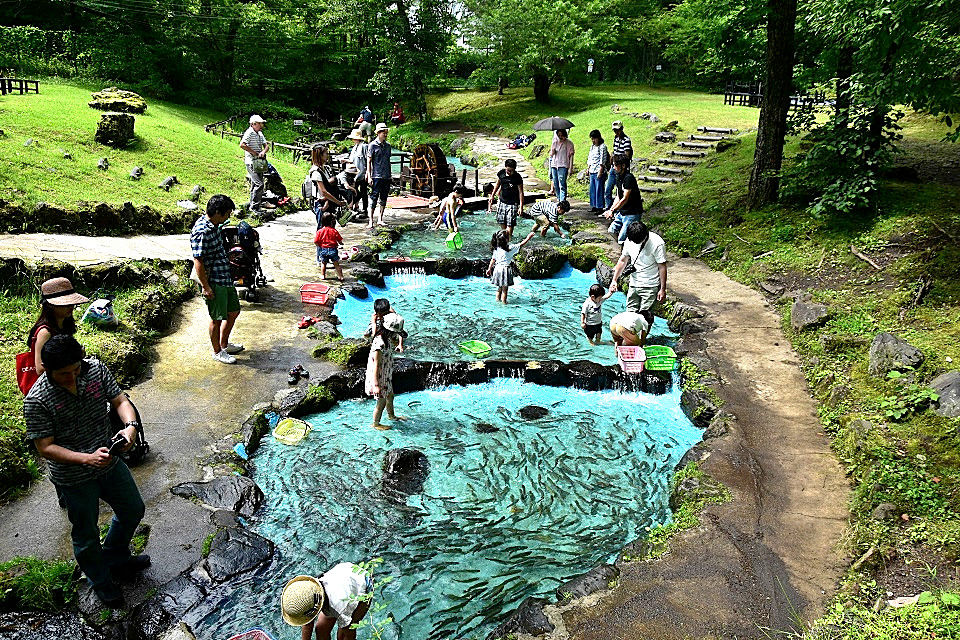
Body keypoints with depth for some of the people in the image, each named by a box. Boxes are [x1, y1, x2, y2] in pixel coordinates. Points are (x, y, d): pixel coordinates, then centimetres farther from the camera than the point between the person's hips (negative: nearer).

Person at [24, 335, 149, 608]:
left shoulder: (96, 368, -14)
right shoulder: (37, 400, -25)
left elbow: (120, 401, -6)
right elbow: (46, 447, -20)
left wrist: (130, 426, -26)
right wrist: (87, 458, -33)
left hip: (110, 462, 5)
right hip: (74, 478, -5)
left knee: (133, 510, 23)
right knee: (87, 535, 16)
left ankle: (116, 558, 51)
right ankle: (102, 582, 44)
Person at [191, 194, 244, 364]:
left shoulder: (213, 225, 6)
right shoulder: (201, 232, -23)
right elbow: (198, 262, -22)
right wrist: (205, 287, -20)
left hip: (225, 278, 10)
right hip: (213, 282, -10)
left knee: (233, 311, 19)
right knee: (217, 318, 5)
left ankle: (224, 344, 36)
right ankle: (217, 351, 23)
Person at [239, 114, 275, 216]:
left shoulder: (260, 133, 14)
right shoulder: (249, 132, -13)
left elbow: (265, 145, 17)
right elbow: (242, 145, -24)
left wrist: (263, 151, -7)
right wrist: (254, 153, -19)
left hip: (259, 162, 9)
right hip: (251, 162, -9)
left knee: (255, 184, 13)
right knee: (259, 184, -14)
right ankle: (254, 206, -8)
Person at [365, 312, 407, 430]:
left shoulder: (387, 338, -5)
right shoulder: (380, 345, -32)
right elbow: (376, 366, -30)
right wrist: (376, 385, -28)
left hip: (386, 375, 9)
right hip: (379, 377, -9)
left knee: (390, 396, 28)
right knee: (382, 402, 9)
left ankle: (392, 416, 52)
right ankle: (376, 423, 31)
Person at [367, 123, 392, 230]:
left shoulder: (388, 146, 13)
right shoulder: (373, 145, -3)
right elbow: (369, 162, -3)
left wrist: (389, 175, 16)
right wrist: (369, 176, -9)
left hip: (386, 177, 5)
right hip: (376, 176, -5)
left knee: (384, 198, 8)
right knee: (374, 198, -5)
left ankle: (380, 219, 17)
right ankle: (371, 220, -1)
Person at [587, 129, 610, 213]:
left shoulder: (602, 147, -8)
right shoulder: (592, 146, 16)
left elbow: (603, 160, -13)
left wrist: (600, 171, -18)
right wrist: (588, 168, 17)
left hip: (599, 171, -8)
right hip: (592, 171, 8)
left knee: (599, 190, -7)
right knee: (592, 189, 10)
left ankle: (600, 207, -3)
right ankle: (594, 206, 19)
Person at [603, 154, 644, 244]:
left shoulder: (628, 178, -19)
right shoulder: (619, 177, 10)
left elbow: (625, 199, -21)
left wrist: (613, 211, -17)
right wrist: (610, 210, -1)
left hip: (632, 214, -9)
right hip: (622, 212, 9)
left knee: (622, 240, -12)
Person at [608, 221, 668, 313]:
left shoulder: (657, 244, -18)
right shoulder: (630, 240, -1)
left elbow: (662, 267, -14)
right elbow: (623, 260, 11)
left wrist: (663, 289, -13)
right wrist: (614, 280, 9)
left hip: (650, 287, -6)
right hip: (633, 285, 6)